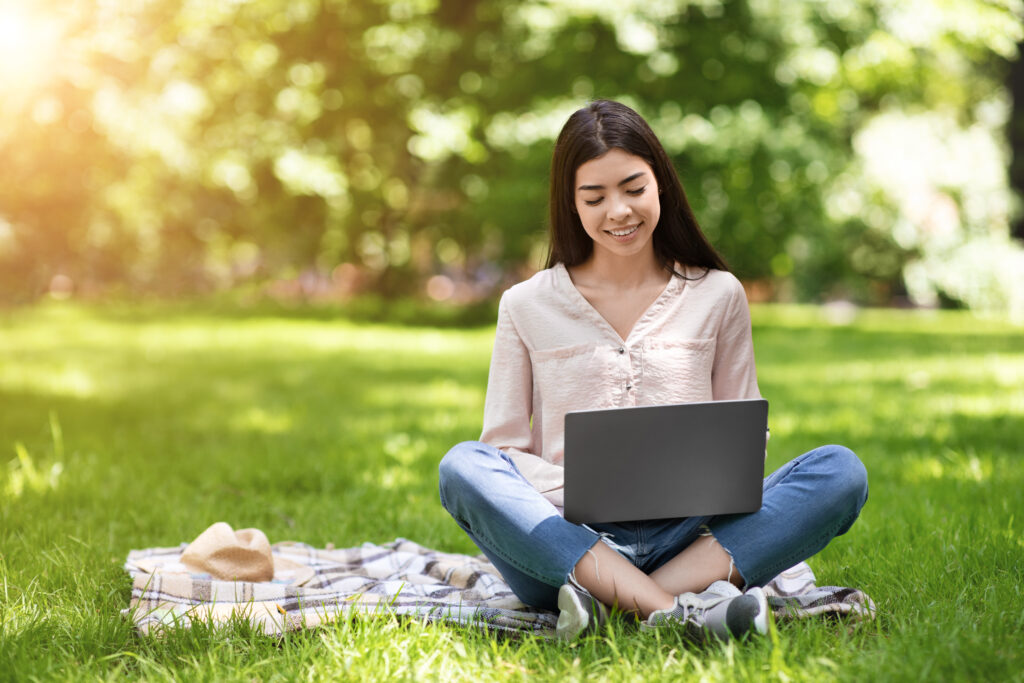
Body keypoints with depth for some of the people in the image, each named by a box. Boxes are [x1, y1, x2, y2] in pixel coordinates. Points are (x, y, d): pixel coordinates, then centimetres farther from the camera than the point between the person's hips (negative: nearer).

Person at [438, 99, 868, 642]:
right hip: (572, 538, -1)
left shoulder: (717, 296, 13)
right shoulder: (528, 306, 10)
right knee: (463, 466, -30)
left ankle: (608, 599, -33)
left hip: (688, 536, 1)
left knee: (840, 470, -23)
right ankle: (675, 611, -40)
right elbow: (504, 445, 7)